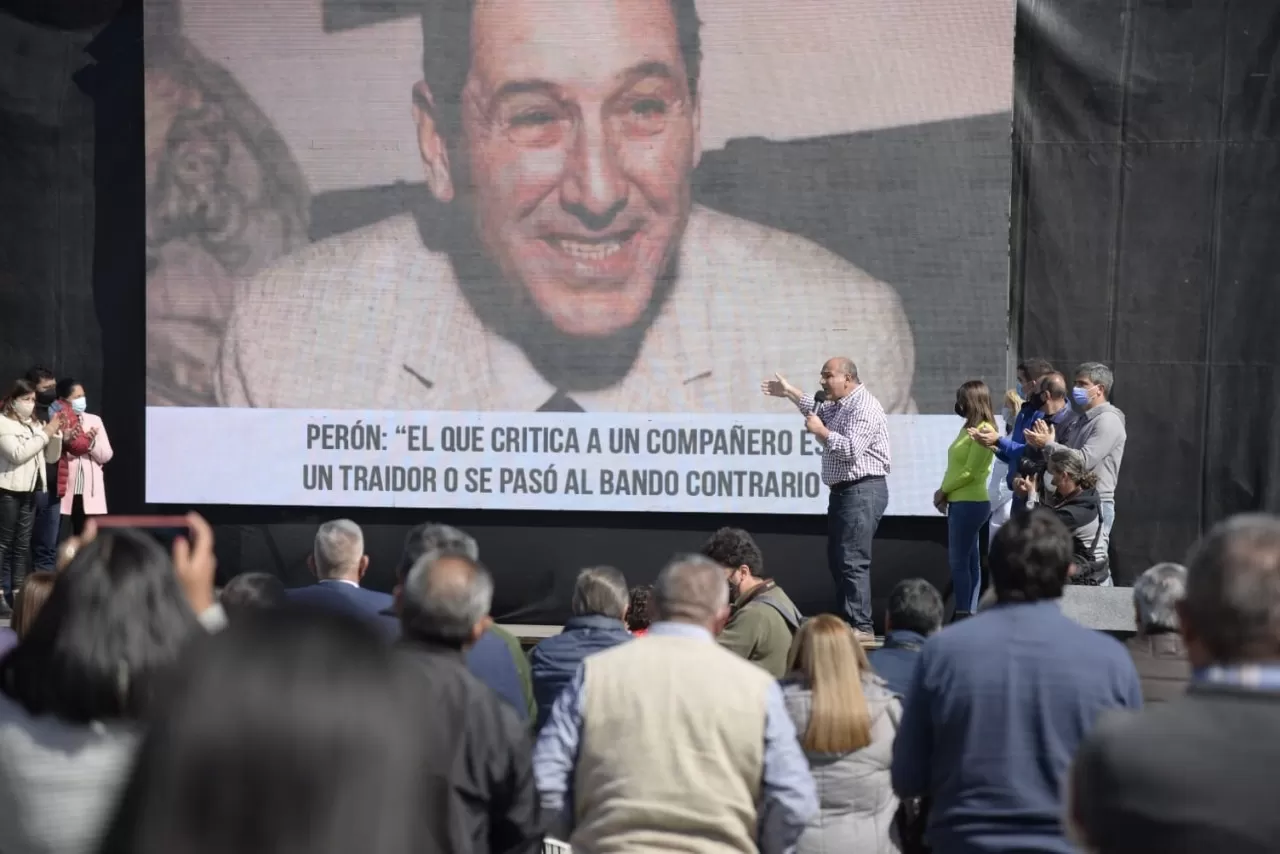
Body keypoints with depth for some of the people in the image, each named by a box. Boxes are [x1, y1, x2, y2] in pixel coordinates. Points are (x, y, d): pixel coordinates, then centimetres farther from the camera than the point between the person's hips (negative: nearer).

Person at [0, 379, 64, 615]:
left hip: (30, 490, 7)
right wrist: (45, 434, -13)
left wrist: (55, 434, -1)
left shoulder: (35, 424, 16)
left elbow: (51, 457, 16)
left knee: (22, 545, 7)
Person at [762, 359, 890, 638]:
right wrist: (789, 392, 35)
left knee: (853, 561, -14)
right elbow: (818, 410, 39)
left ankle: (861, 627, -14)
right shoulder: (839, 405, 16)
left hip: (863, 492, -11)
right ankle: (847, 619, 18)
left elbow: (850, 449, -25)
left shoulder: (864, 407, -15)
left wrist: (820, 431, -14)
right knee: (837, 559, 12)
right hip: (843, 491, 11)